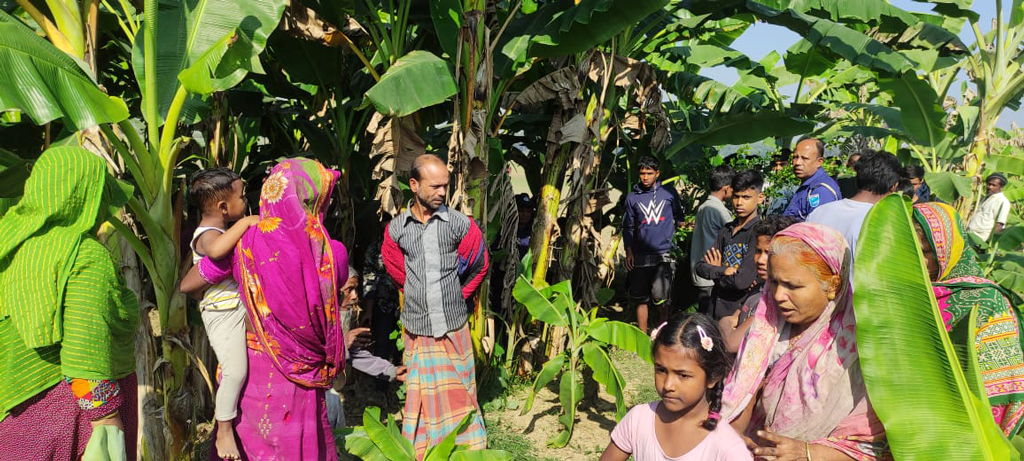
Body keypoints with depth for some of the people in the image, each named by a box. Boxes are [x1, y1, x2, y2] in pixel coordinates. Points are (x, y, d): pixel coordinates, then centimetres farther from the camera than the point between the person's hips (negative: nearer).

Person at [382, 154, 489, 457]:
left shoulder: (460, 224, -6)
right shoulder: (396, 229, -2)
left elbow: (479, 264, 8)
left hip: (454, 327, -1)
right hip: (417, 329, 1)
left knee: (458, 396, 7)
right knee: (423, 397, 10)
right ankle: (421, 453, 21)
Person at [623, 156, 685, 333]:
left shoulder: (669, 193, 5)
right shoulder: (632, 197, 7)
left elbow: (679, 217, 19)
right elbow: (628, 226, 11)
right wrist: (629, 251, 2)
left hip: (665, 254, -2)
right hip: (641, 256, 2)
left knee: (660, 295, -11)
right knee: (640, 298, 5)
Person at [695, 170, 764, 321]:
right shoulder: (726, 231, 9)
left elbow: (742, 280, -20)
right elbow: (701, 268, 4)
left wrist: (715, 272, -2)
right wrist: (724, 271, -14)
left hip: (740, 313, -6)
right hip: (716, 309, 6)